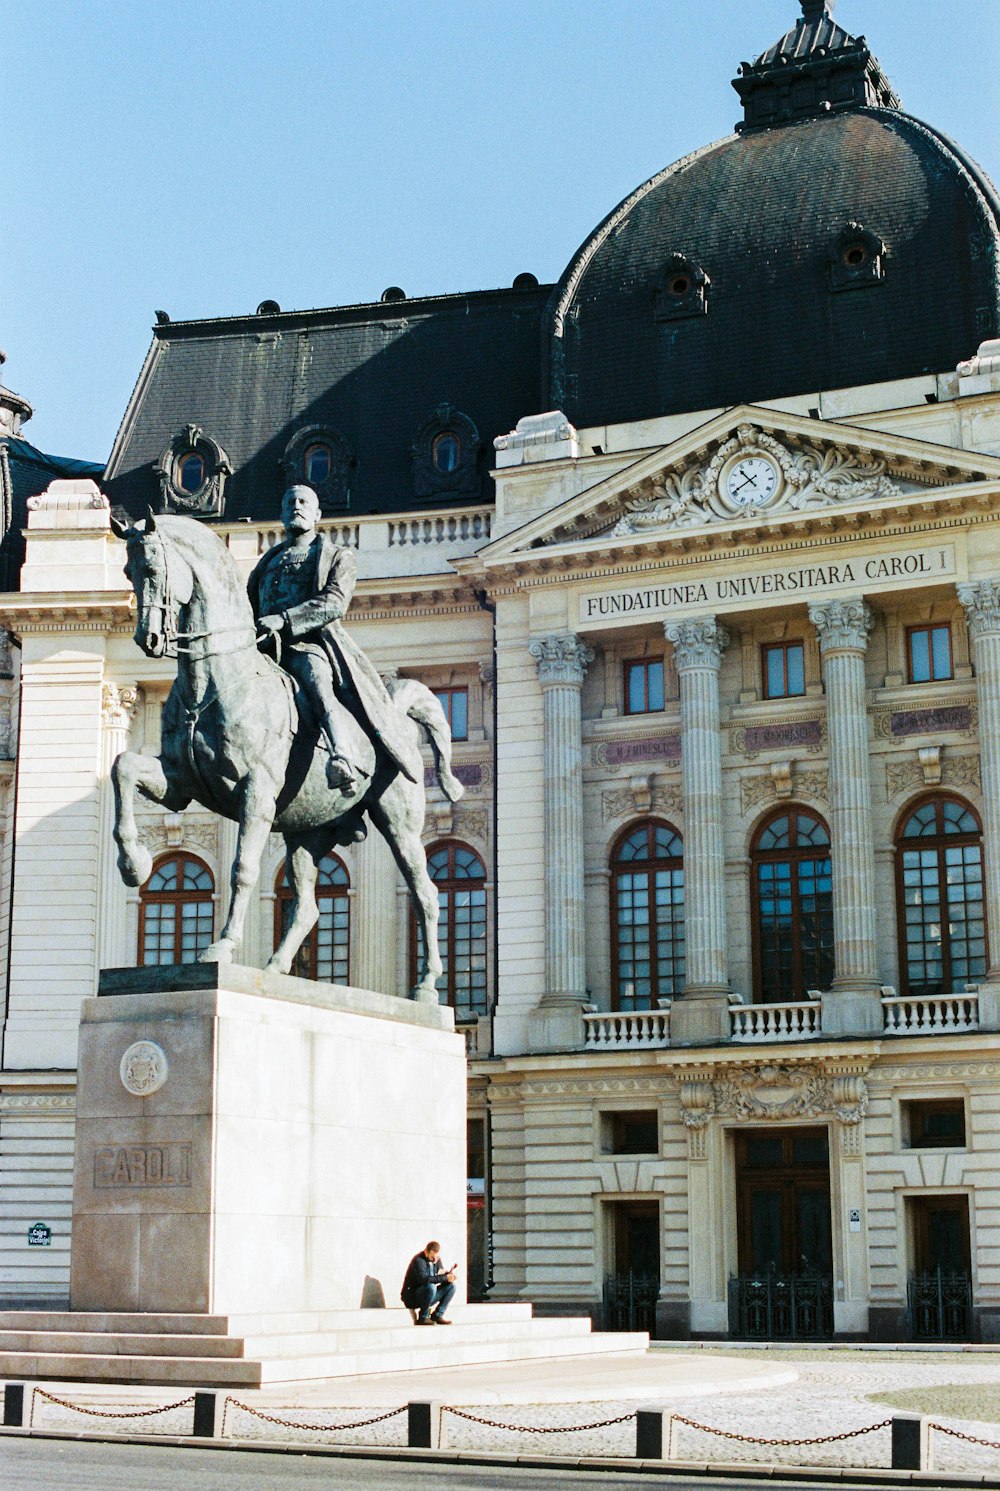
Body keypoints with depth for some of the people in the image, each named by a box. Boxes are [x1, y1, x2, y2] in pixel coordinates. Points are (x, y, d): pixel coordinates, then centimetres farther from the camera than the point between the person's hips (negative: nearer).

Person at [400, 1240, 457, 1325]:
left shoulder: (437, 1259, 3)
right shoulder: (418, 1260, -21)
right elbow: (423, 1279, -35)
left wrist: (449, 1275, -23)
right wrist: (445, 1277, -35)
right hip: (411, 1297, -8)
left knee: (451, 1286, -7)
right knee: (430, 1287, -35)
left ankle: (437, 1315, -4)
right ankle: (423, 1317, -18)